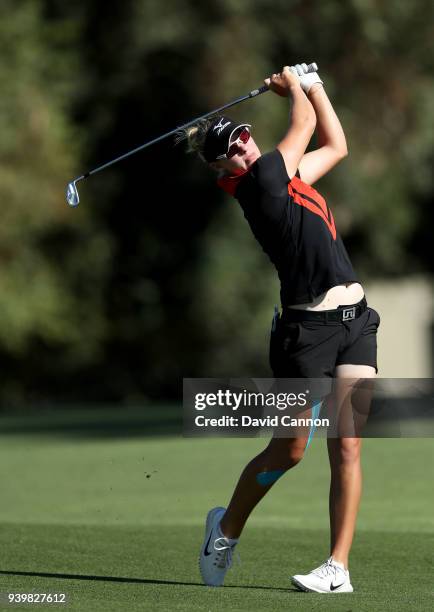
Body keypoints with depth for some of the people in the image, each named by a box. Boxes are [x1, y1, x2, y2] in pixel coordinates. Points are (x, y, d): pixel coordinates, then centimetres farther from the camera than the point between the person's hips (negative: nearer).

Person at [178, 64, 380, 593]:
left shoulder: (286, 177, 14)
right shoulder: (261, 182, -10)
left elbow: (335, 145, 28)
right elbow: (305, 122, -1)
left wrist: (310, 84, 27)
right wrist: (295, 88, 17)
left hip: (355, 322, 7)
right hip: (306, 327, -7)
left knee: (346, 448, -3)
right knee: (288, 450, 2)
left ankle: (339, 567, -3)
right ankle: (226, 528, 27)